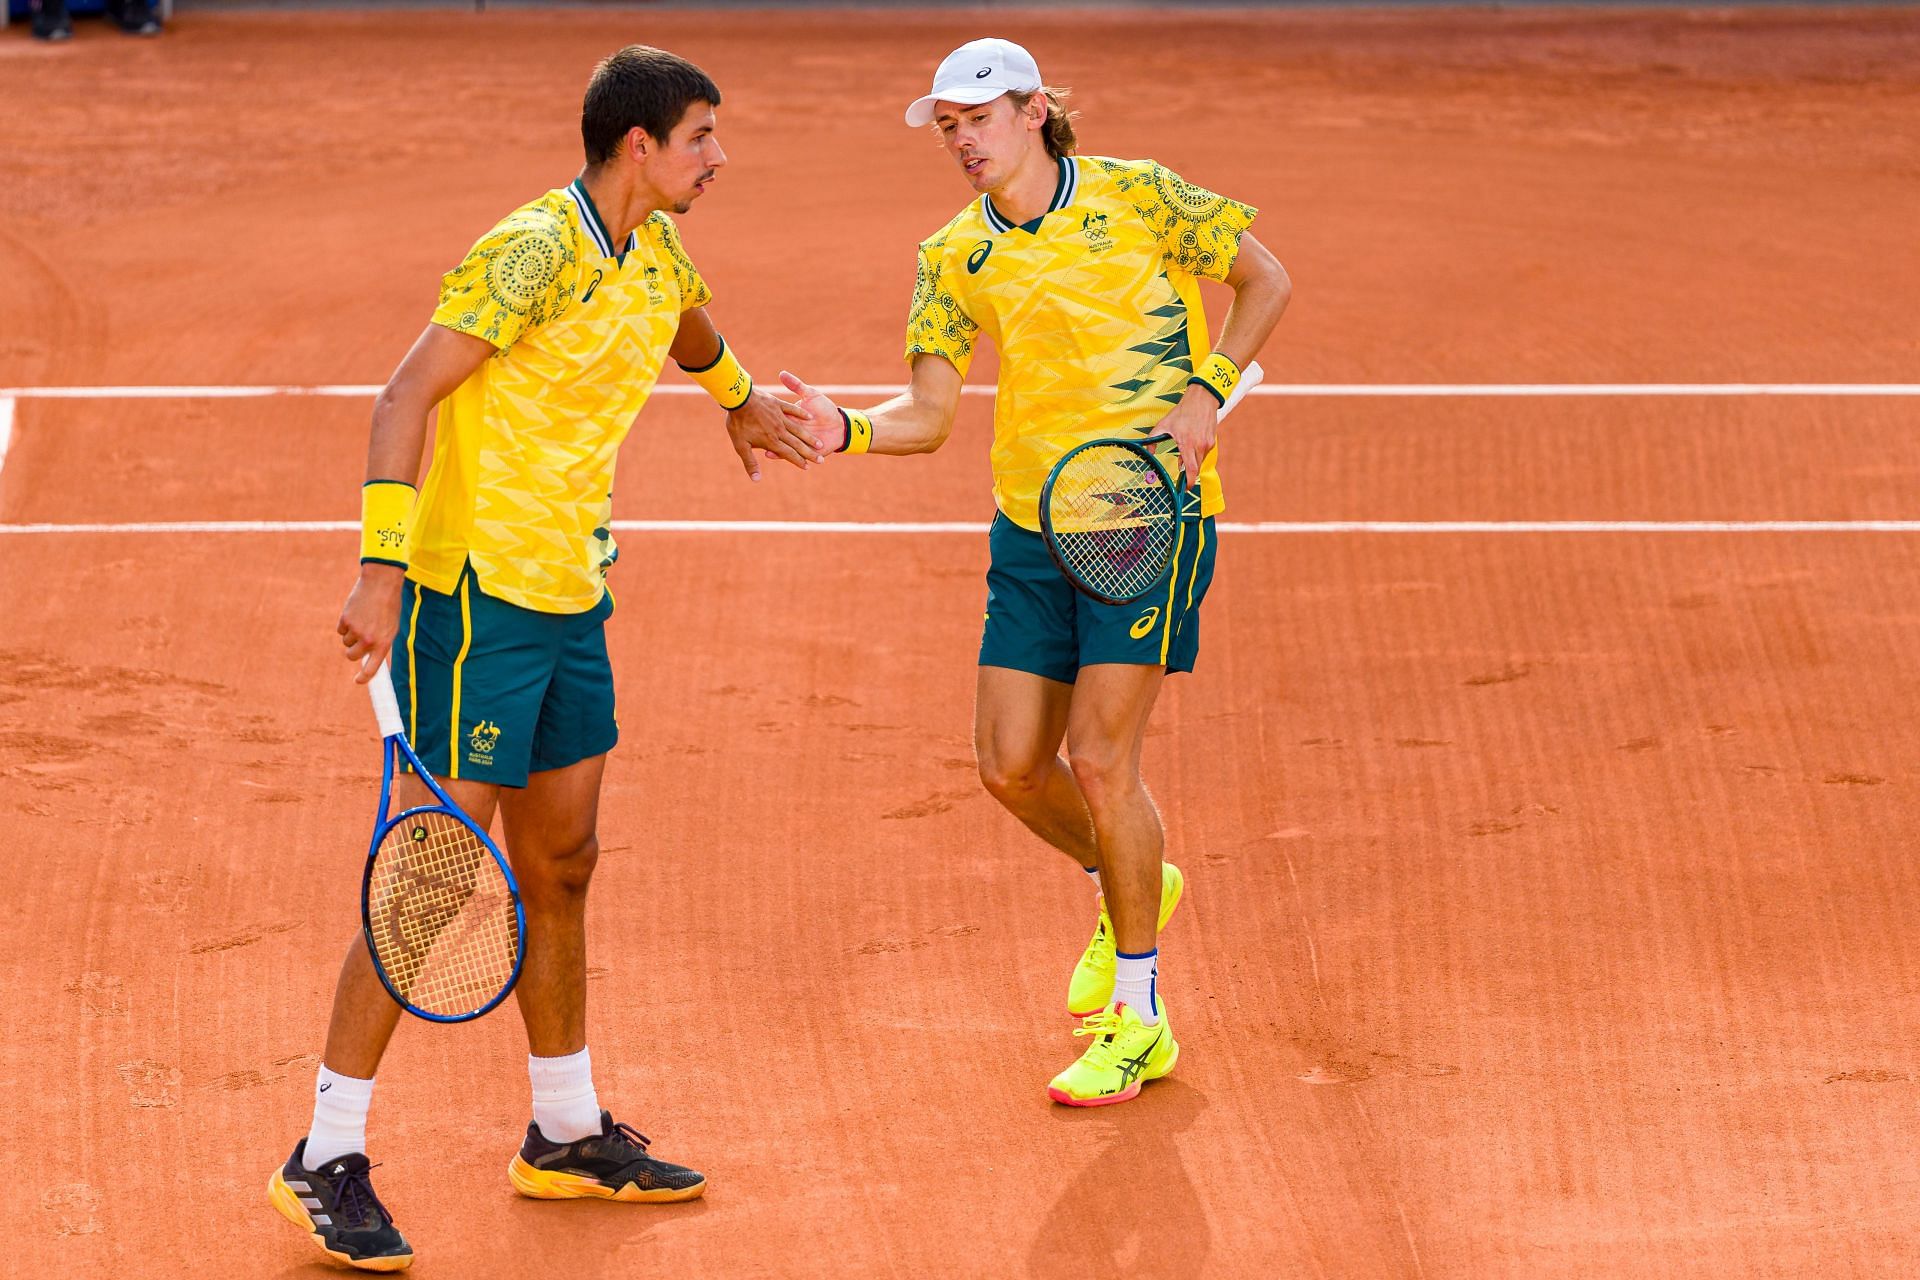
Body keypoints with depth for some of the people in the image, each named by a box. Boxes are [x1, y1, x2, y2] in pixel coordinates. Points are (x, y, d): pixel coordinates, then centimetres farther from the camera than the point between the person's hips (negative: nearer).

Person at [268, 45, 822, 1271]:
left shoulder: (657, 252, 7)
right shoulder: (536, 254, -19)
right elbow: (407, 395, -24)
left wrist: (741, 402, 52)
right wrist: (381, 569, -32)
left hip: (572, 598, 9)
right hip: (474, 597, -9)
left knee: (561, 869, 16)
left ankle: (568, 1135, 28)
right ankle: (328, 1160, 0)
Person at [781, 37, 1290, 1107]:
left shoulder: (1138, 196, -6)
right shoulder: (956, 258, 5)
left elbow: (1267, 278, 2)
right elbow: (928, 416, 4)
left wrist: (1206, 394, -11)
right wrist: (843, 429, -16)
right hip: (1032, 528, 5)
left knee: (1100, 759, -10)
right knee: (1012, 765, 3)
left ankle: (1139, 1023, 3)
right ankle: (1128, 887, 35)